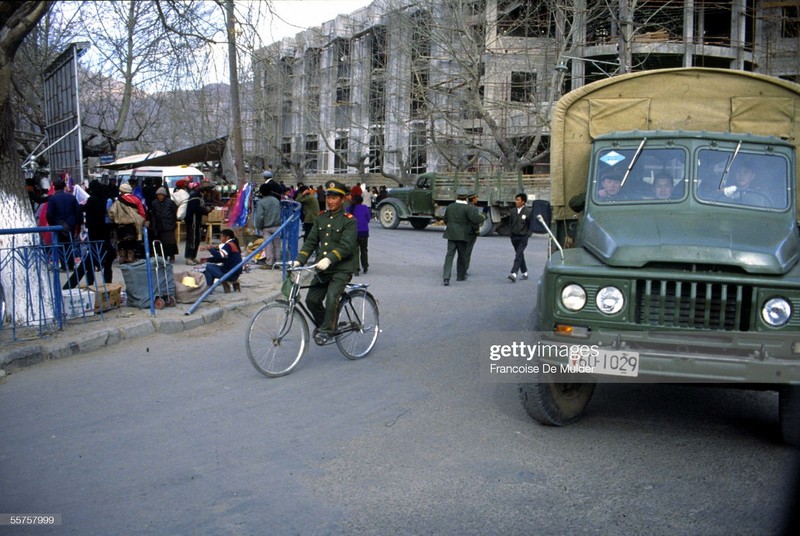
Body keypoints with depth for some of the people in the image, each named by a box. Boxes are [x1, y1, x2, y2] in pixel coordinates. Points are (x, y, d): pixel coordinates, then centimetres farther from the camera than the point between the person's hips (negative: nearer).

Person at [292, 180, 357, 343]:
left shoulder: (349, 220, -6)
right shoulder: (321, 218, 13)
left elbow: (346, 245, -18)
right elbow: (311, 242, 8)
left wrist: (329, 259, -32)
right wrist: (299, 260, -7)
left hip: (342, 269, -6)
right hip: (322, 268, 6)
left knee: (331, 297, -25)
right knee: (312, 300, -1)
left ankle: (327, 330, -10)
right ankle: (322, 325, 23)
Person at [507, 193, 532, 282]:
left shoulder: (528, 211, -9)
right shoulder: (513, 211, 5)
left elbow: (531, 224, -4)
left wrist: (528, 234, -7)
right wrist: (511, 233, 8)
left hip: (523, 237, -5)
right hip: (514, 236, 5)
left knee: (518, 255, -16)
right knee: (520, 255, 15)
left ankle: (514, 274, -26)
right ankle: (524, 273, 27)